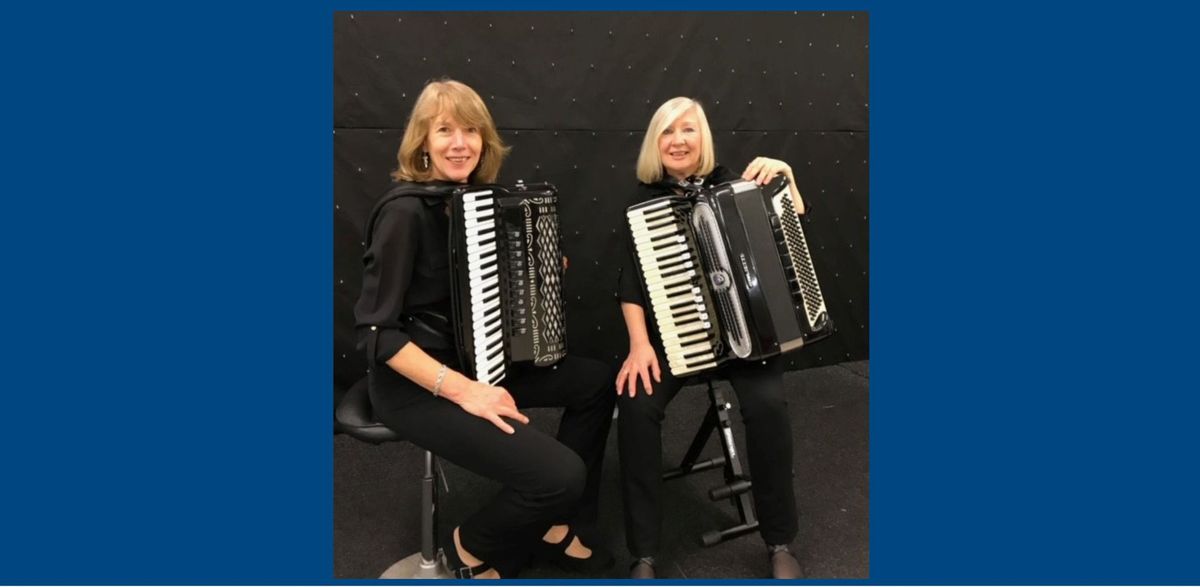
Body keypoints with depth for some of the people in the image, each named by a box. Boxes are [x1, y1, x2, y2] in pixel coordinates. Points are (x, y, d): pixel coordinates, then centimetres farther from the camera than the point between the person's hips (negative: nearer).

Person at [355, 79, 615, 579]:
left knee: (596, 381, 9)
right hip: (417, 383, -9)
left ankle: (555, 525, 20)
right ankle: (473, 548, 13)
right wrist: (461, 390, -26)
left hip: (479, 359, 9)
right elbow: (375, 330, -22)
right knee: (560, 475, -19)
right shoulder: (406, 209, -19)